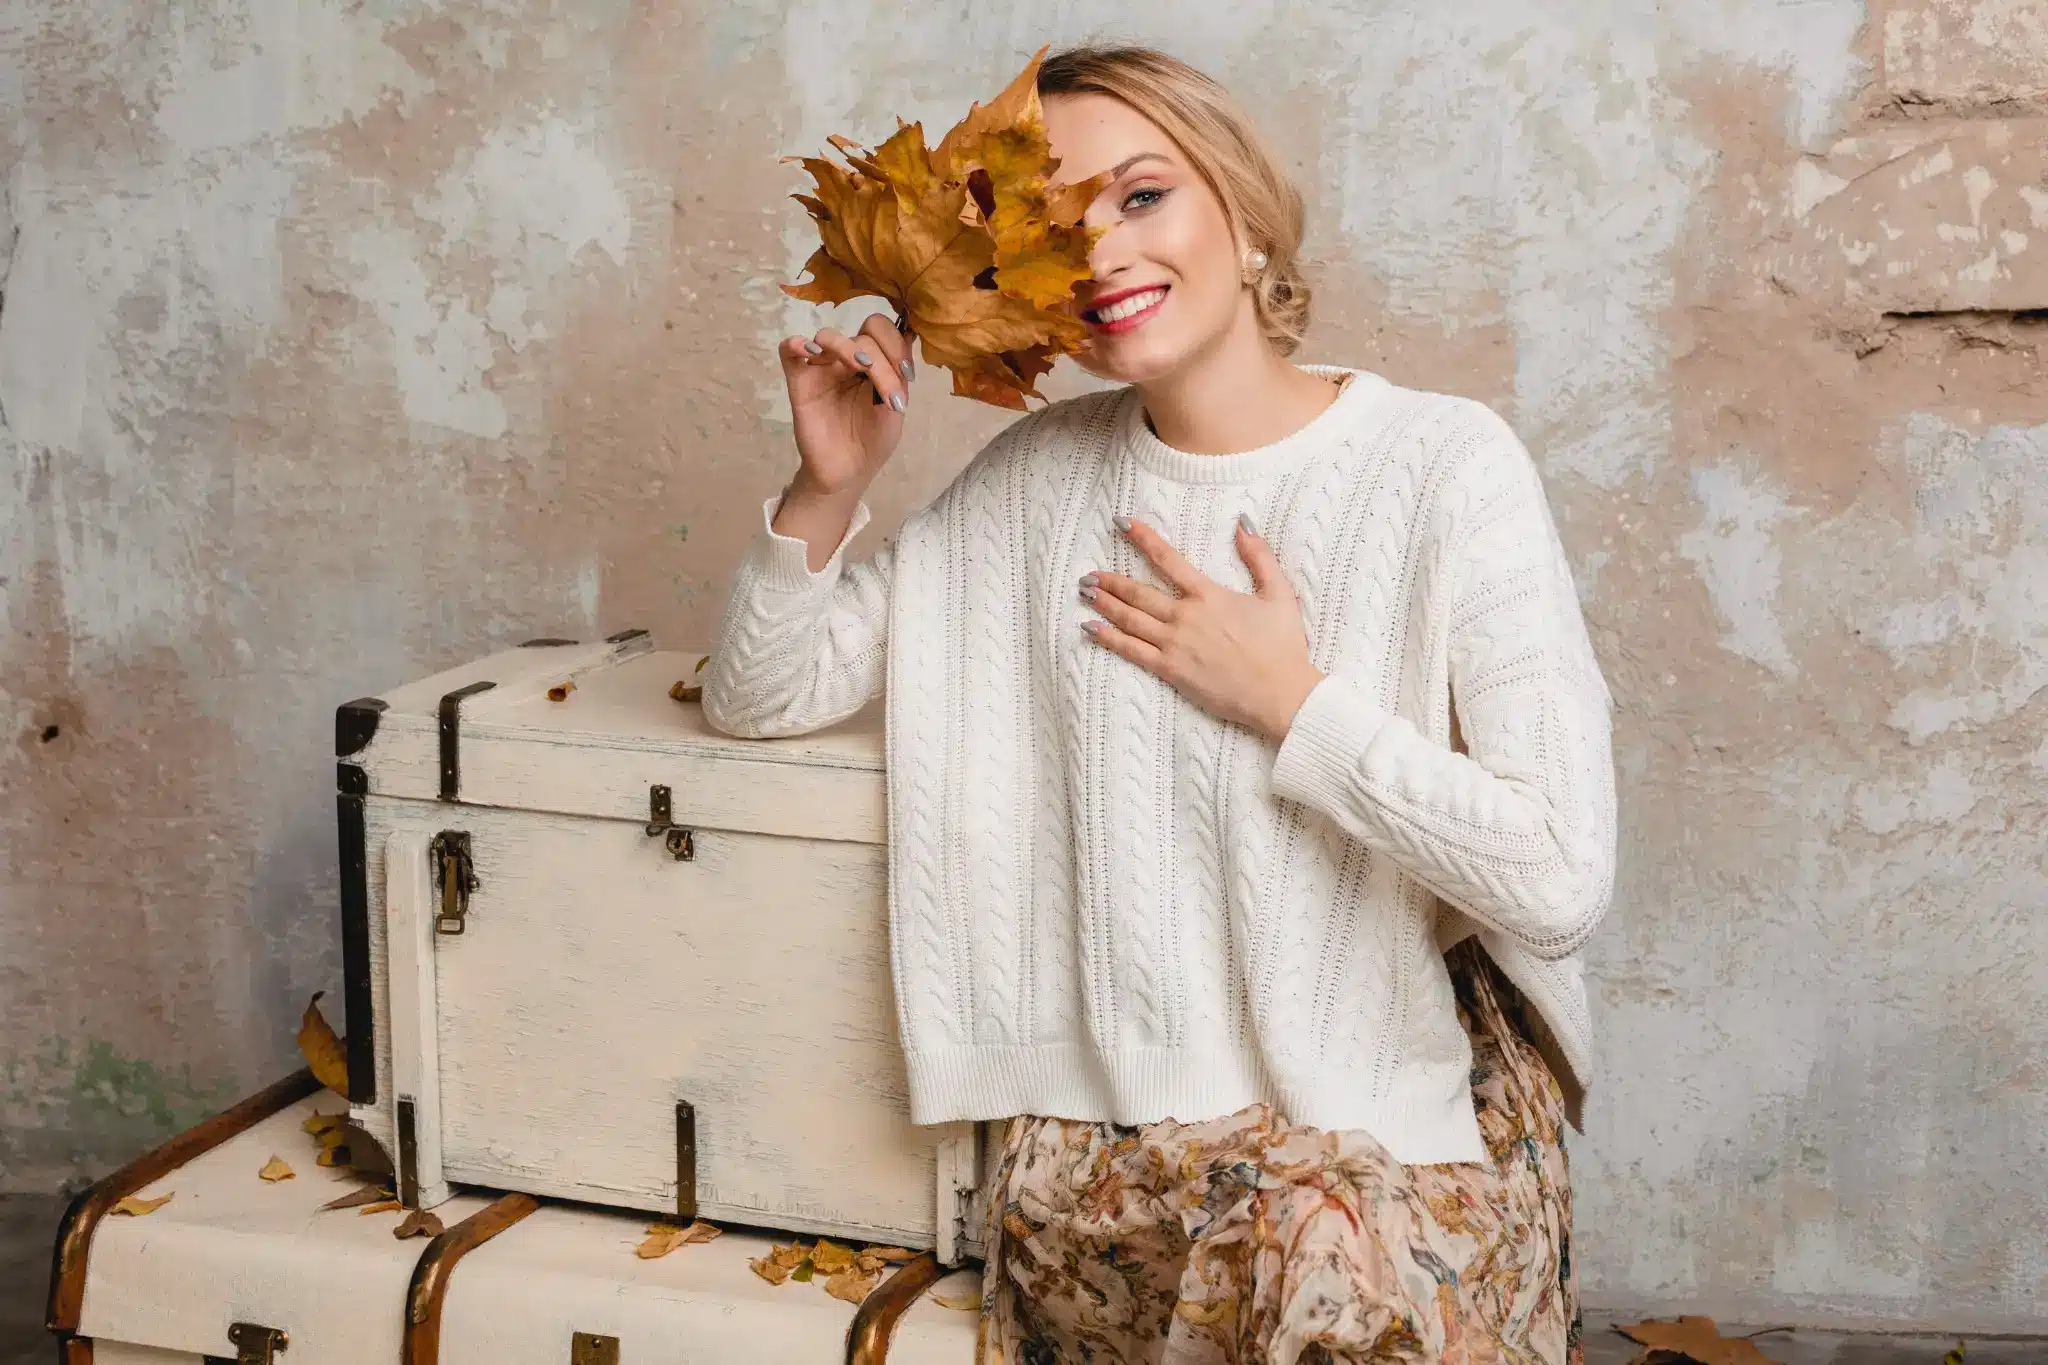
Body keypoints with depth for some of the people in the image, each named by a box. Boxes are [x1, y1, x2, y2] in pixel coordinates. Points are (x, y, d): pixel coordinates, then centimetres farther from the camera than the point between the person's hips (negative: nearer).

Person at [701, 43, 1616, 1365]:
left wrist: (1287, 699, -13)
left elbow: (1559, 882, -15)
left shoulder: (1445, 463, -8)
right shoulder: (1040, 476, 7)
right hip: (1115, 1099, 3)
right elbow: (759, 695, 10)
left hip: (1401, 1092, -2)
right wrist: (830, 486, -5)